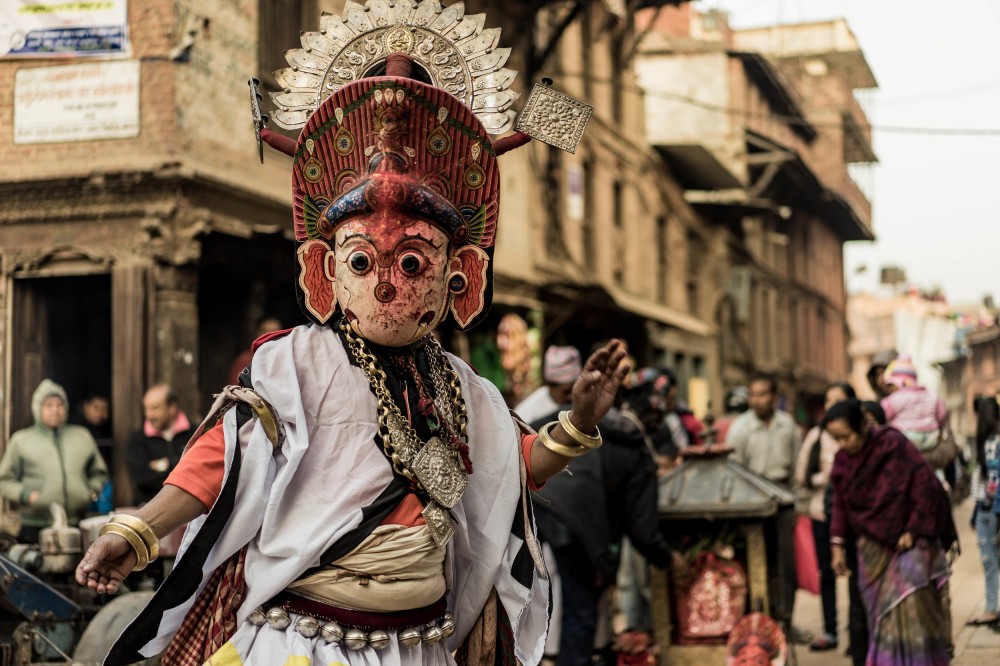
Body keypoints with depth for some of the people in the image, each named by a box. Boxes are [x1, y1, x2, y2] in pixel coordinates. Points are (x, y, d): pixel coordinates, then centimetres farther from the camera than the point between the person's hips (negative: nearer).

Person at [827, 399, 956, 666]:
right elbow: (840, 505, 10)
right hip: (873, 548, 5)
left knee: (909, 606, -11)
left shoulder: (894, 446, -16)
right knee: (882, 612, 4)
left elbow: (925, 487, -14)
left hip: (908, 543, -5)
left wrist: (913, 532, -13)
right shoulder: (843, 460, 1)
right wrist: (837, 546, 4)